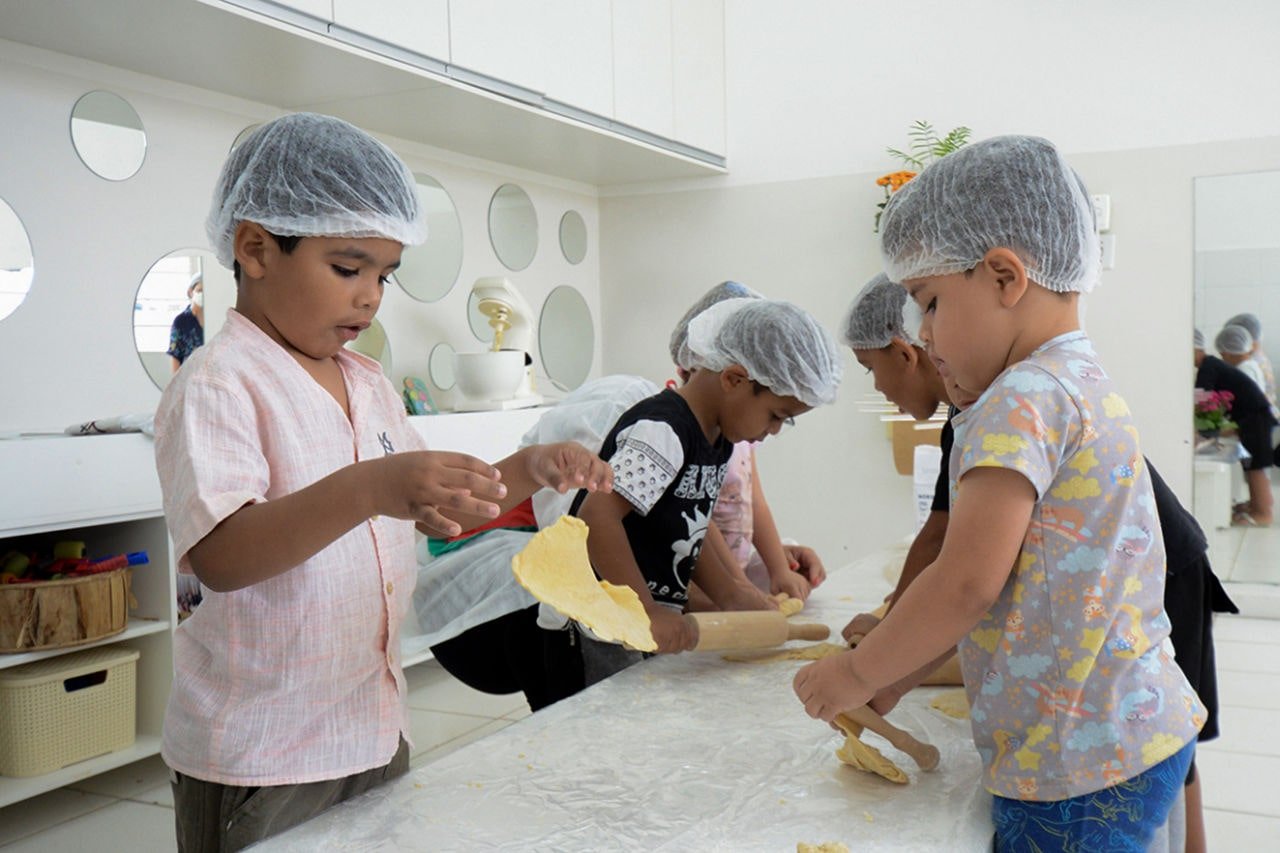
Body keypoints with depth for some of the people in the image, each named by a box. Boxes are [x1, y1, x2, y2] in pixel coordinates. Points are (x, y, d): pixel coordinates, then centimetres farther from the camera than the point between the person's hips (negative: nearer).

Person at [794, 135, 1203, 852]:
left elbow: (969, 582, -22)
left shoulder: (1021, 400, -18)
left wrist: (857, 674, -7)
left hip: (1076, 772, -9)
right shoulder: (1089, 386, 12)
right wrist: (897, 673, 12)